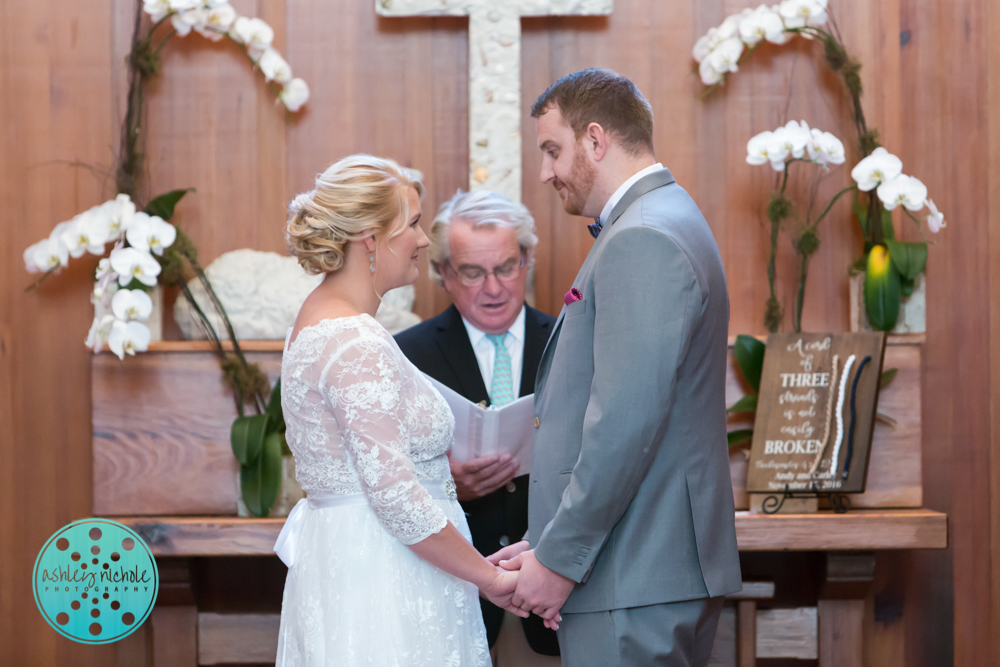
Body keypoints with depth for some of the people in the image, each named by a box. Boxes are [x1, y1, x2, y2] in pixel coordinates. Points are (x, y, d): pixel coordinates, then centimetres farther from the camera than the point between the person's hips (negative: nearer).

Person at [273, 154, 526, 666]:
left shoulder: (317, 320, 12)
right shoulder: (358, 343, -19)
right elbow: (396, 497, -23)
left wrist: (446, 473, 14)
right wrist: (491, 578, -15)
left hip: (337, 561, 10)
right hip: (381, 579, -10)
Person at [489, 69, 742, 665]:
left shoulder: (641, 241, -16)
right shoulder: (671, 222, 18)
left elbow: (625, 425, -23)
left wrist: (559, 559, -16)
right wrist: (551, 542, 15)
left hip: (633, 585, -10)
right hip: (667, 572, 10)